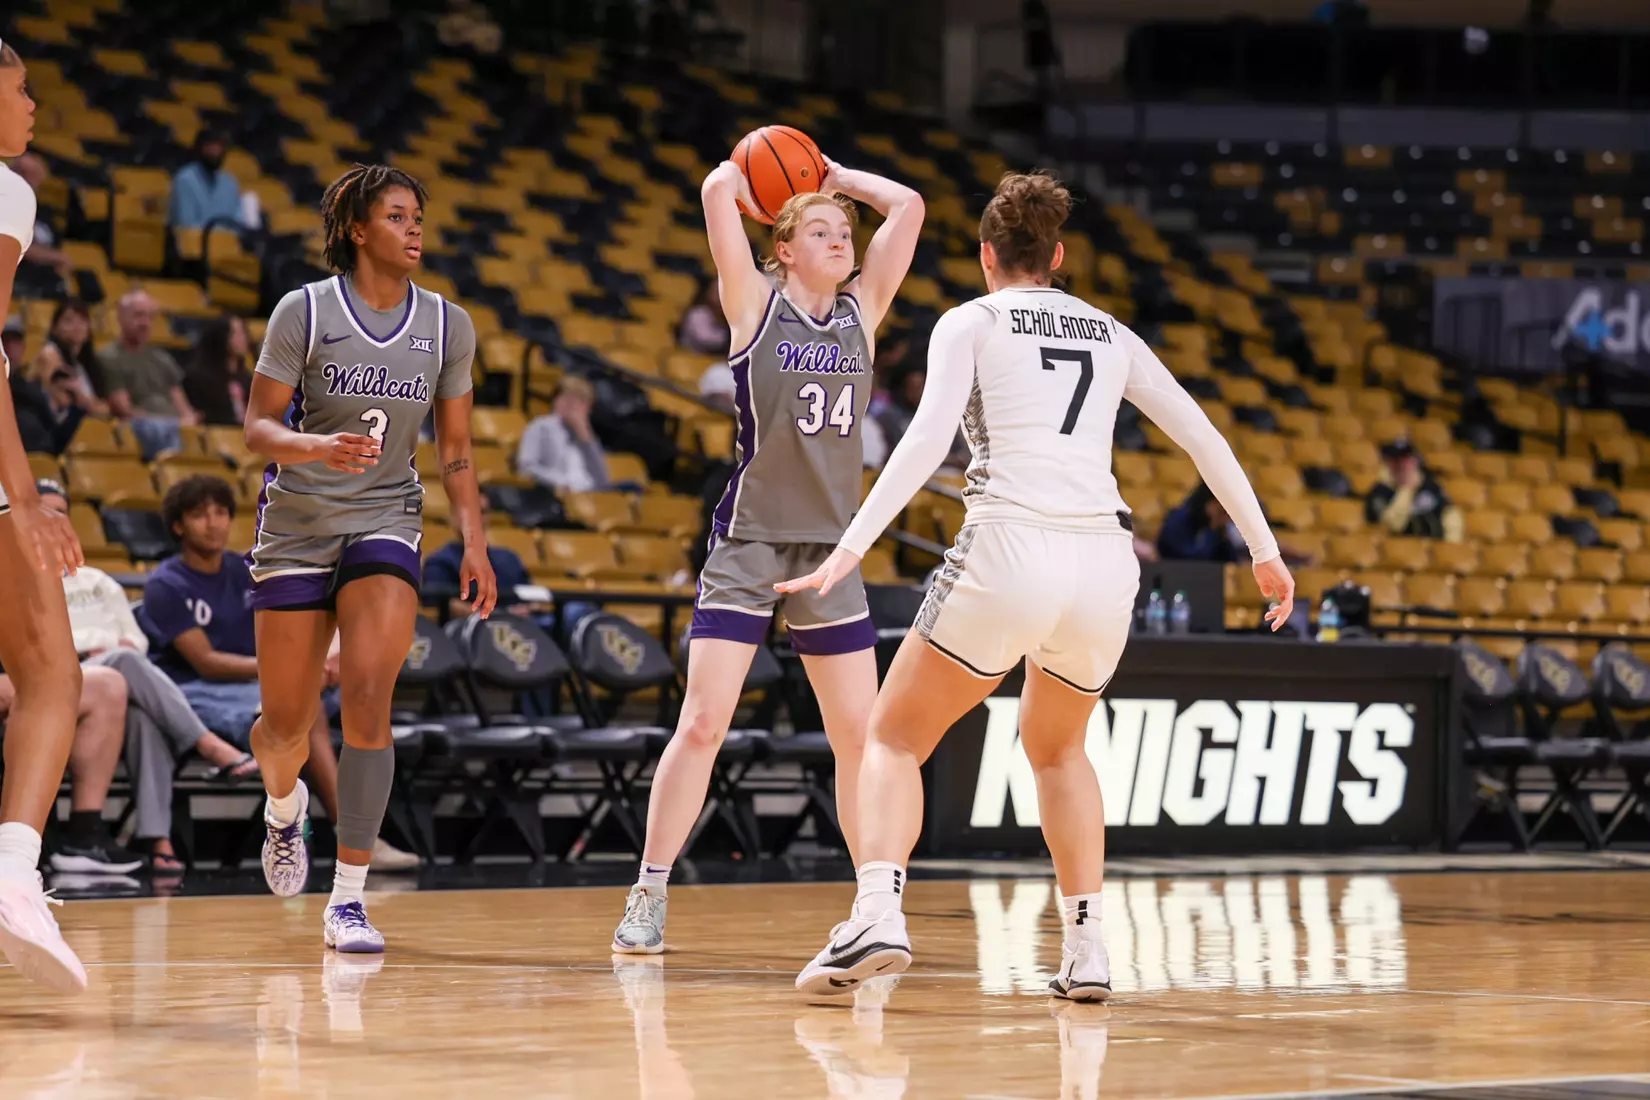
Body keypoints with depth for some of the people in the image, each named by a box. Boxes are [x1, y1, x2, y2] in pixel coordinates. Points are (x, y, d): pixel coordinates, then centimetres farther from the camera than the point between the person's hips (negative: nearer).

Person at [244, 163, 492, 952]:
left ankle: (348, 900, -13)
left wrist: (474, 543, -2)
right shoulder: (305, 311, -8)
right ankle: (284, 805, 44)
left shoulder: (447, 326, 1)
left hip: (386, 523, 1)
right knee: (286, 723, 5)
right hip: (297, 523, -1)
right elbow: (258, 426, -9)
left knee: (367, 698, -18)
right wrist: (319, 448, -29)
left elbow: (455, 451, 8)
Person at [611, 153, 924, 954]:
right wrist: (748, 175, 10)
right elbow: (718, 190, -10)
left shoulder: (862, 313, 9)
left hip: (831, 551, 4)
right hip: (748, 542, -4)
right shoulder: (756, 306, -2)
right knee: (702, 723, -9)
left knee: (860, 735, 3)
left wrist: (834, 176, 14)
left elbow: (908, 206, 6)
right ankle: (648, 898, -2)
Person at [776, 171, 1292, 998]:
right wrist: (1264, 549, 27)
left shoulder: (972, 322, 9)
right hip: (1105, 560, 4)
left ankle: (877, 914, -14)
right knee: (1057, 746, 29)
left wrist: (851, 546, -12)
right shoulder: (1108, 333, 22)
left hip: (1008, 554, -4)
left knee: (895, 739, 10)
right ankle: (1086, 946, 17)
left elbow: (928, 438, -7)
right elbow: (1203, 438, 20)